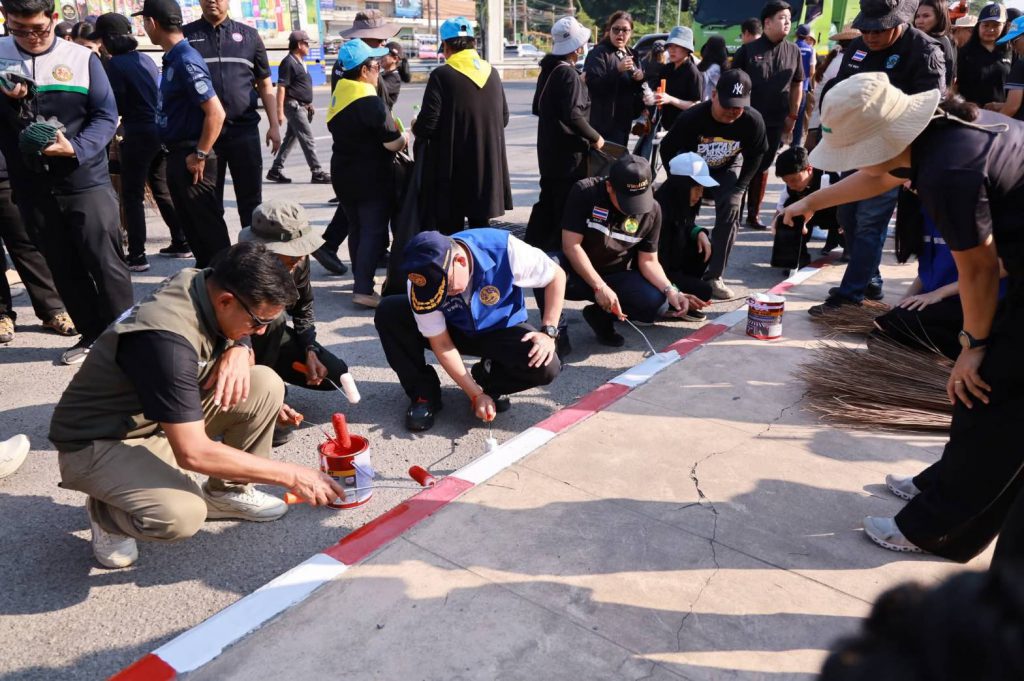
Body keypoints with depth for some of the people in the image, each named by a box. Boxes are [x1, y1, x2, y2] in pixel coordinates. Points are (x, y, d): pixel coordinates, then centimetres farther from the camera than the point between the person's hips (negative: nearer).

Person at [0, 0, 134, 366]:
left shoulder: (82, 58, -1)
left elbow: (107, 115, -3)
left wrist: (75, 149, -18)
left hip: (86, 182, -3)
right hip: (32, 188, 3)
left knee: (106, 263, -2)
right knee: (64, 269, 10)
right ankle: (92, 335, 22)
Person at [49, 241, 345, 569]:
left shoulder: (203, 285, -11)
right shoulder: (166, 337, -34)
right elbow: (193, 453, -34)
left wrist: (239, 352, -17)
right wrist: (291, 475, -28)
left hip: (163, 419, 8)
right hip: (98, 443, -8)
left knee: (266, 385, -11)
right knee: (182, 514, -34)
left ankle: (228, 491, 7)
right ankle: (107, 512, 1)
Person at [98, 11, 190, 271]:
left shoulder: (114, 64, -9)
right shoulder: (145, 58, 11)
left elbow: (117, 106, -10)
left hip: (139, 134, -7)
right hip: (161, 130, 7)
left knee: (132, 196, 0)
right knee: (162, 189, 17)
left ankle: (137, 256, -2)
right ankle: (181, 243, 20)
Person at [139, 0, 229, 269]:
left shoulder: (186, 61, -18)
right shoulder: (173, 59, 11)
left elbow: (216, 113, -24)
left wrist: (200, 156, -20)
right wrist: (178, 155, 19)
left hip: (191, 158, -10)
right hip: (177, 156, 10)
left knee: (208, 225, -2)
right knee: (190, 223, 17)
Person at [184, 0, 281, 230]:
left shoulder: (249, 35, 10)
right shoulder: (185, 35, 8)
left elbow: (265, 84, 11)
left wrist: (274, 125, 3)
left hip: (245, 129, 0)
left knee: (251, 198, 4)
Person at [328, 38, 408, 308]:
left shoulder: (339, 96, 8)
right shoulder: (372, 103, -19)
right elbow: (393, 144, -21)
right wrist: (406, 137, 0)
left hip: (343, 174, 8)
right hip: (372, 178, -8)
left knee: (356, 228, 17)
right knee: (374, 231, -5)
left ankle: (360, 278, 29)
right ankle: (363, 289, -10)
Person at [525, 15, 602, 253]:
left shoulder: (548, 70, 10)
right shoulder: (569, 74, -17)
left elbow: (538, 107, 20)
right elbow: (573, 116, -26)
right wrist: (595, 137, -14)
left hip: (549, 149, 9)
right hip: (569, 152, -9)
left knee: (547, 201, 16)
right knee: (568, 206, -1)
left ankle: (532, 248, 22)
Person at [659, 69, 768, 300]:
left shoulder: (753, 121, -27)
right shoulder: (691, 118, -32)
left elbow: (755, 156, -8)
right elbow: (667, 149, -16)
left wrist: (739, 188, -14)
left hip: (726, 170, 1)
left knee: (731, 209, -18)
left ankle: (714, 276, -11)